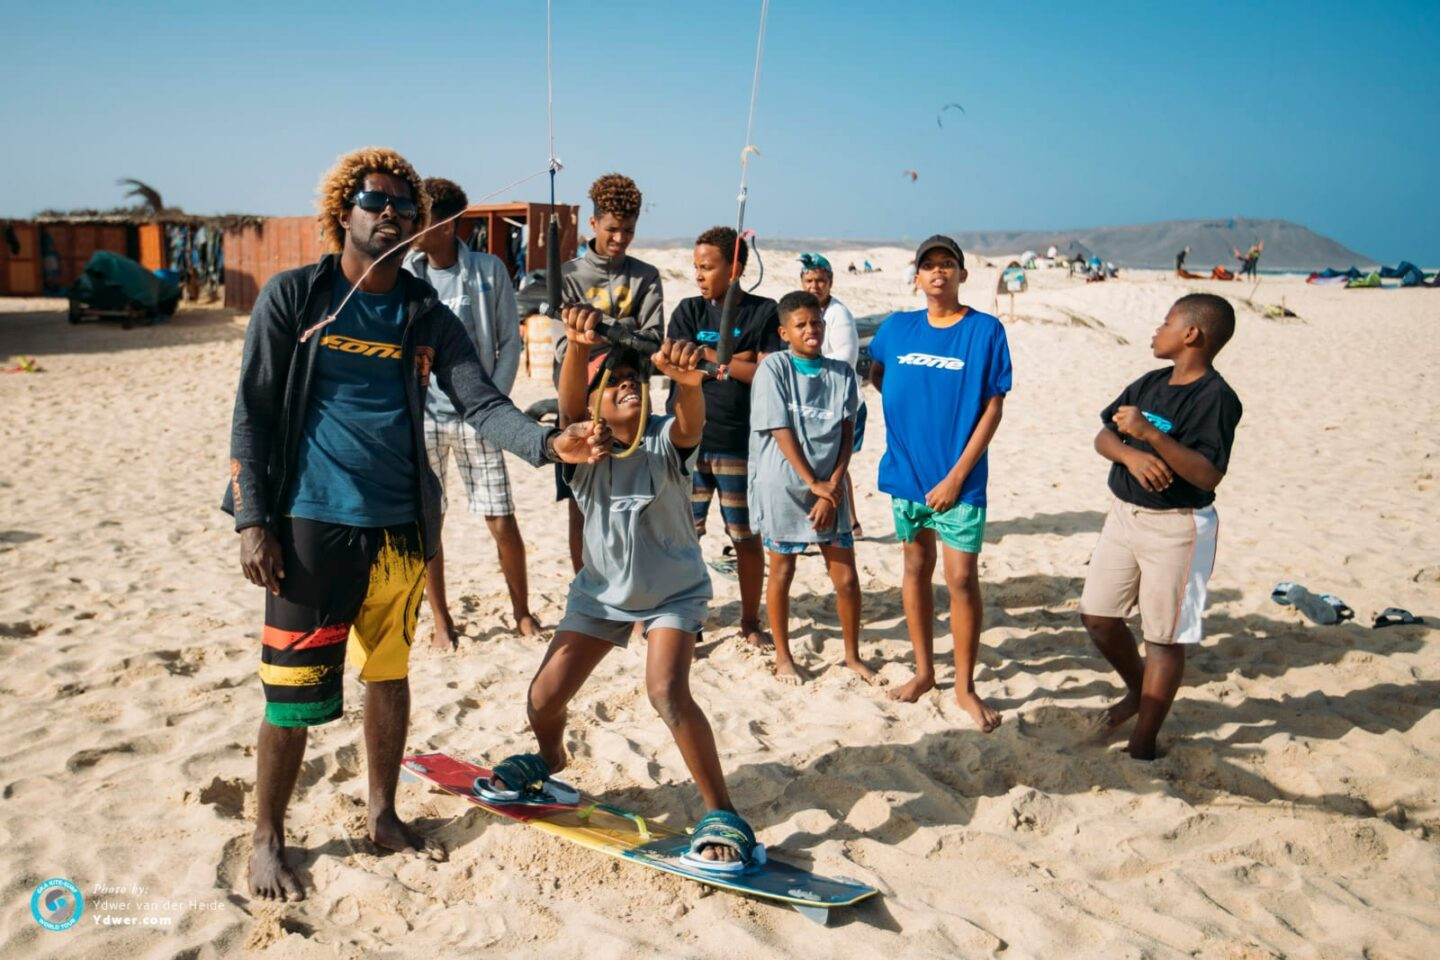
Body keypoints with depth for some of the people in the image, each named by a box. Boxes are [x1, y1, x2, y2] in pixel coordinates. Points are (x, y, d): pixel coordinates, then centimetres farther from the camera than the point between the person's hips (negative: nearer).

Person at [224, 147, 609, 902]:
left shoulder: (428, 315, 6)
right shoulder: (293, 296, -1)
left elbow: (482, 404, -4)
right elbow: (252, 414, -3)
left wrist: (547, 442, -23)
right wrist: (252, 519, -9)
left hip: (399, 527, 3)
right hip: (310, 525, -3)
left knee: (389, 675, 15)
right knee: (293, 693, 2)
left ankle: (383, 811, 35)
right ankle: (266, 841, 23)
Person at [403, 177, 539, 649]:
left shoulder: (489, 270, -2)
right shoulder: (402, 272, 1)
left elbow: (510, 340, 1)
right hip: (420, 416, 2)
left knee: (502, 522, 0)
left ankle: (522, 611, 20)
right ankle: (441, 621, 22)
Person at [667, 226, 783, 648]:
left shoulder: (763, 312, 1)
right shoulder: (688, 311, 8)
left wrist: (713, 358, -6)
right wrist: (740, 359, -8)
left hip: (740, 443, -1)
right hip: (686, 439, 2)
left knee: (748, 537, 8)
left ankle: (750, 622, 24)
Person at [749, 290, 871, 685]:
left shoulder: (842, 374, 3)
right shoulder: (774, 368, -7)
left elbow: (847, 435, 0)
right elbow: (782, 432, -11)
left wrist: (832, 486, -10)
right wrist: (813, 483, -12)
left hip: (830, 488, 3)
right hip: (782, 486, -3)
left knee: (846, 576, 5)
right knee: (782, 570, 9)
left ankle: (853, 655, 24)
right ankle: (783, 656, 25)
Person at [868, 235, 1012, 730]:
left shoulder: (985, 330, -8)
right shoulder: (896, 328, 3)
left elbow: (992, 408, -9)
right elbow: (876, 373, 22)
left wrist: (956, 475, -14)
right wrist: (907, 405, 5)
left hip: (958, 477, -4)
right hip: (905, 470, 4)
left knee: (961, 578, -2)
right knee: (916, 567, 13)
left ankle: (965, 686, 14)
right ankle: (924, 671, 29)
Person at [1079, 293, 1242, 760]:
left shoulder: (1215, 397, -15)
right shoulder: (1150, 383, 7)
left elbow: (1208, 476, -24)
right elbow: (1103, 437, 6)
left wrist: (1149, 433, -31)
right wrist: (1130, 454, -16)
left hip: (1176, 527, -8)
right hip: (1124, 513, 8)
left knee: (1163, 638, 3)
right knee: (1097, 616, 14)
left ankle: (1142, 745, 14)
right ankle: (1139, 690, 39)